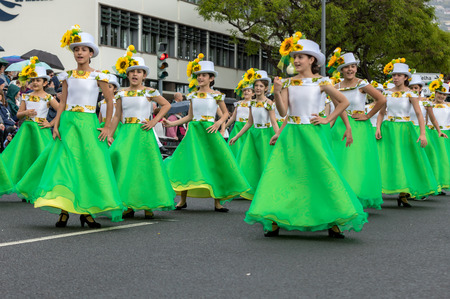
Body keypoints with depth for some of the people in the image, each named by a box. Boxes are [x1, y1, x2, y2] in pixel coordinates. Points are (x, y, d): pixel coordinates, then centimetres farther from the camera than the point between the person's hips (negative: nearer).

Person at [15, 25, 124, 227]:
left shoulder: (97, 76, 1)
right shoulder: (68, 76, 10)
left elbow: (110, 101, 4)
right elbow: (62, 102, 11)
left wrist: (107, 127, -1)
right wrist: (56, 124, 0)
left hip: (88, 124, -2)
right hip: (68, 123, 3)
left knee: (90, 165, -5)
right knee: (64, 163, -4)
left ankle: (86, 211, 2)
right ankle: (64, 211, -1)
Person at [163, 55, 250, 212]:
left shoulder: (216, 95, 2)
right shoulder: (193, 95, 11)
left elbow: (226, 113, 9)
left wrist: (218, 123, -9)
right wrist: (172, 123, 9)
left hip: (208, 131, -3)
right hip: (194, 131, 3)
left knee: (214, 165, -4)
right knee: (185, 162, -4)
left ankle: (217, 202, 3)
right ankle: (182, 200, 6)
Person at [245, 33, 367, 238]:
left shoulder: (320, 82, 0)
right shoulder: (288, 83, 7)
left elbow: (344, 102, 6)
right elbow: (283, 112, -1)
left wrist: (328, 119, 0)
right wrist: (277, 92, -15)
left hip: (312, 134, -2)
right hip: (290, 134, 3)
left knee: (322, 175, -4)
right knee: (283, 174, -3)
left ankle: (333, 222, 4)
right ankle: (275, 222, 1)